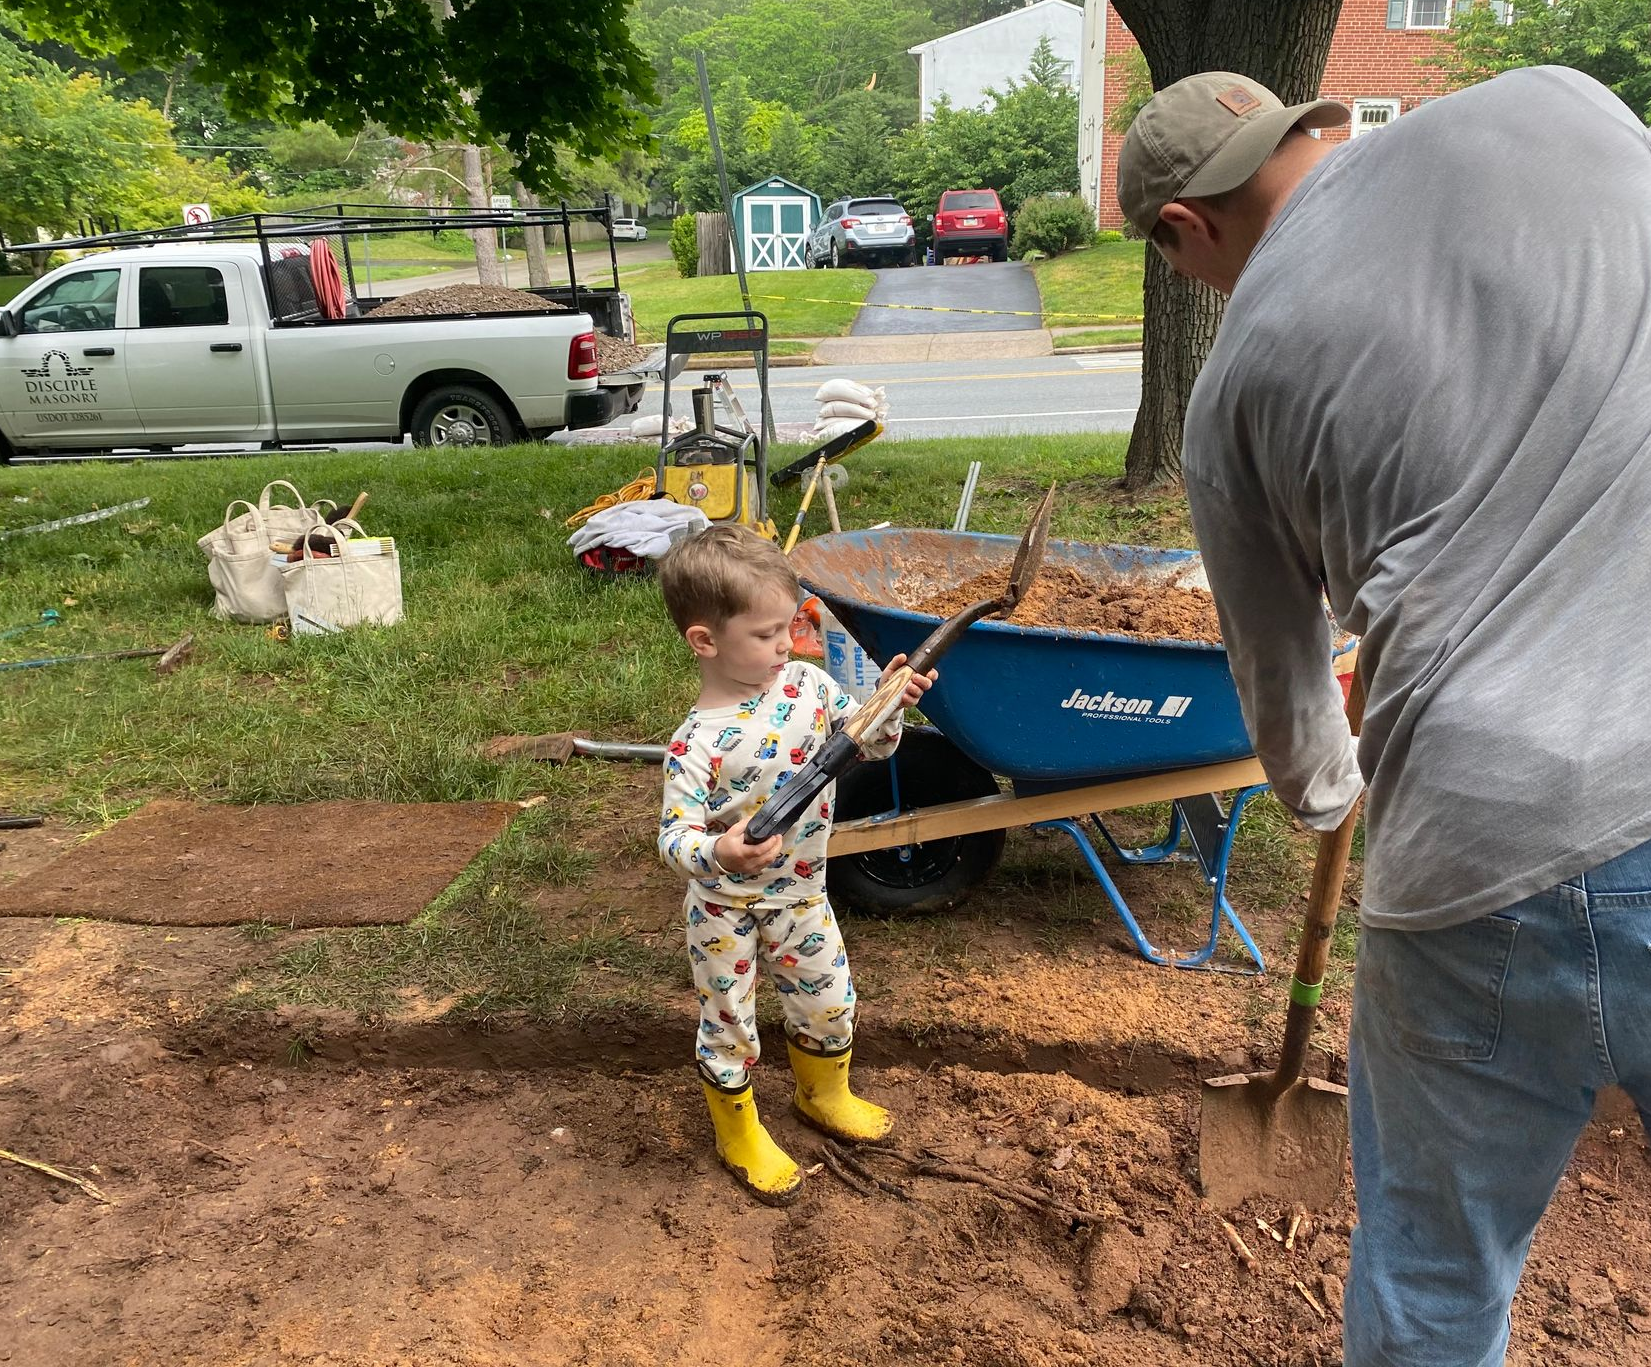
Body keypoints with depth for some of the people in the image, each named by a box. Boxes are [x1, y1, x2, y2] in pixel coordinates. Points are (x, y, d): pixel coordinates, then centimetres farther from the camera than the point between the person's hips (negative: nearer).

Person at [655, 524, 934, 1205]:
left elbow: (872, 744, 0)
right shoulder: (699, 742, -28)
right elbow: (674, 835, -28)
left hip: (801, 894, 6)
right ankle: (739, 1135, 41)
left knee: (829, 1003, 22)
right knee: (728, 1024, 15)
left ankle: (823, 1095, 52)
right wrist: (718, 852, -49)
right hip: (726, 909, -5)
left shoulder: (807, 684, -10)